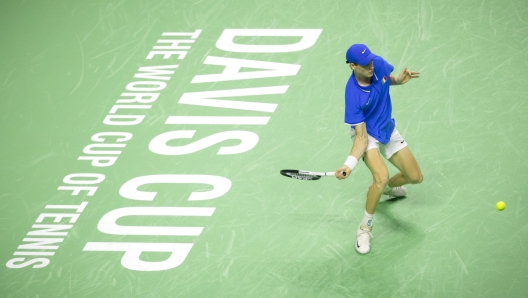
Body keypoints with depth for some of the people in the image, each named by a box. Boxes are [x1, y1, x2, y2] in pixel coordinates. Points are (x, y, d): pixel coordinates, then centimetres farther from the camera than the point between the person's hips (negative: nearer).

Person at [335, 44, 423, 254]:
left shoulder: (378, 64, -19)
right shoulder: (353, 95, -33)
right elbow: (362, 136, -29)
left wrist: (399, 80, -14)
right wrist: (349, 164, -42)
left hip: (388, 130, 6)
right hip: (367, 135, -6)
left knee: (415, 177, 9)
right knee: (381, 177, -31)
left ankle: (388, 187, 45)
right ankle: (365, 228, -11)